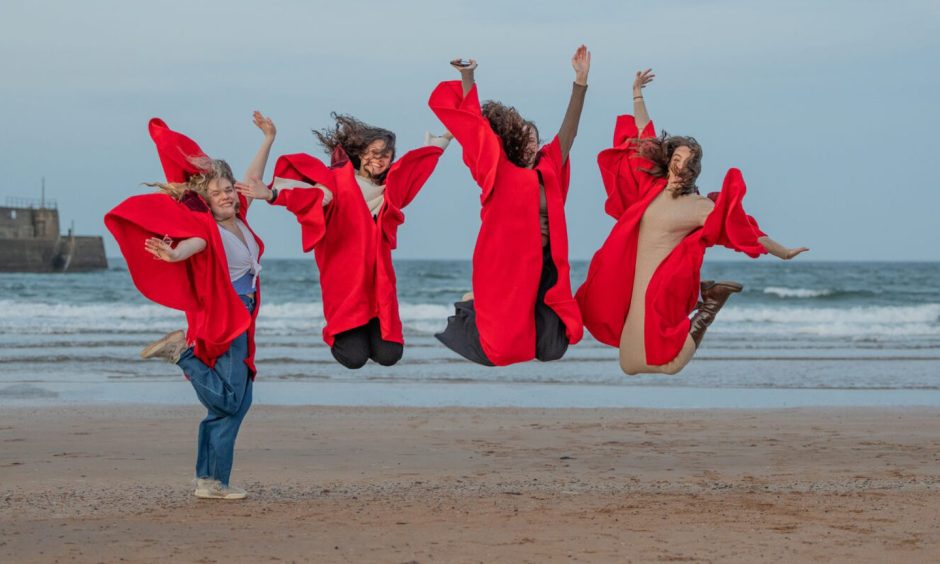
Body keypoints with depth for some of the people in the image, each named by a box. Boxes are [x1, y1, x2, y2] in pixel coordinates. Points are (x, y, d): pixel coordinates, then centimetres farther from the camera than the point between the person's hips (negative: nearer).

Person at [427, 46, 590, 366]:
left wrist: (581, 81, -7)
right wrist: (468, 77, -15)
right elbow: (473, 124, -6)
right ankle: (467, 313, 29)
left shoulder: (548, 172, 8)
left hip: (543, 266, 5)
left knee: (551, 350, 0)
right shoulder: (499, 174, -2)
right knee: (497, 351, -6)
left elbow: (568, 130, 3)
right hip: (505, 264, -5)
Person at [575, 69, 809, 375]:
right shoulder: (652, 187, 8)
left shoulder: (700, 207, -5)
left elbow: (746, 231, -5)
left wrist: (782, 252, -9)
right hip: (633, 283, 6)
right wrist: (637, 96, 19)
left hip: (661, 287, -6)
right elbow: (643, 140, 16)